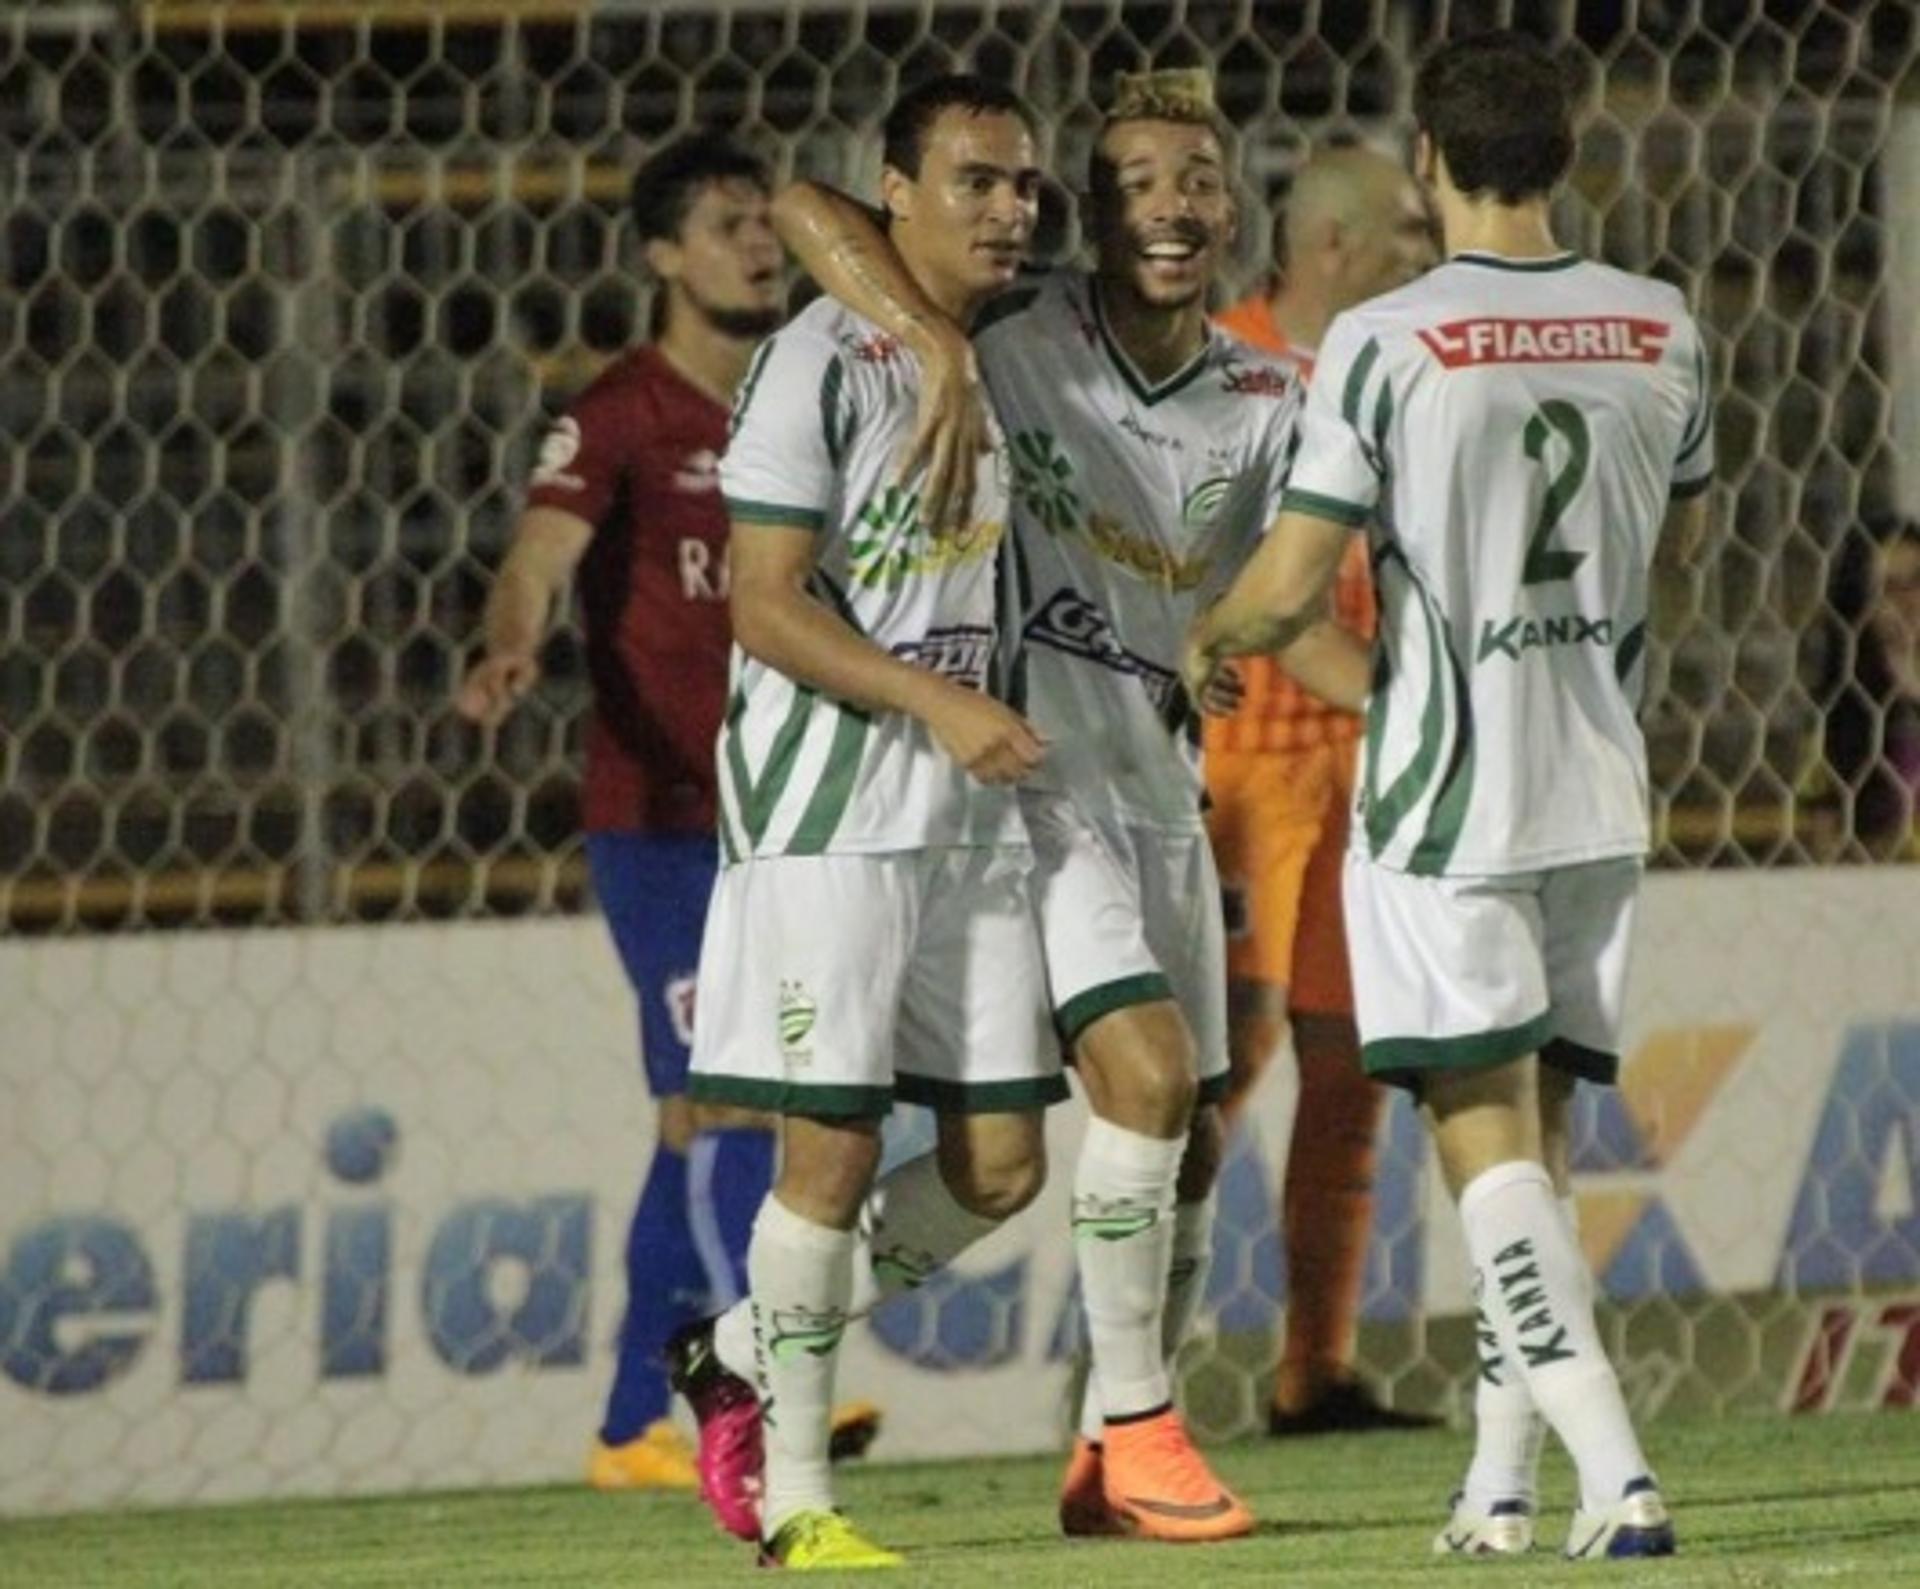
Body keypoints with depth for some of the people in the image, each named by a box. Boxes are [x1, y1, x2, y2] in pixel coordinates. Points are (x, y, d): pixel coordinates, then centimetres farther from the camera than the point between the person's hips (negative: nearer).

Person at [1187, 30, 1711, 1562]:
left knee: (1486, 1136, -5)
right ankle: (1501, 1485, 15)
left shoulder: (1385, 343, -13)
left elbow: (1294, 584, -12)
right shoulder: (1663, 332, 3)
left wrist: (1212, 642, 10)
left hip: (1447, 795, -5)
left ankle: (1616, 1473, -19)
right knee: (1538, 1132, 14)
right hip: (1600, 793, 5)